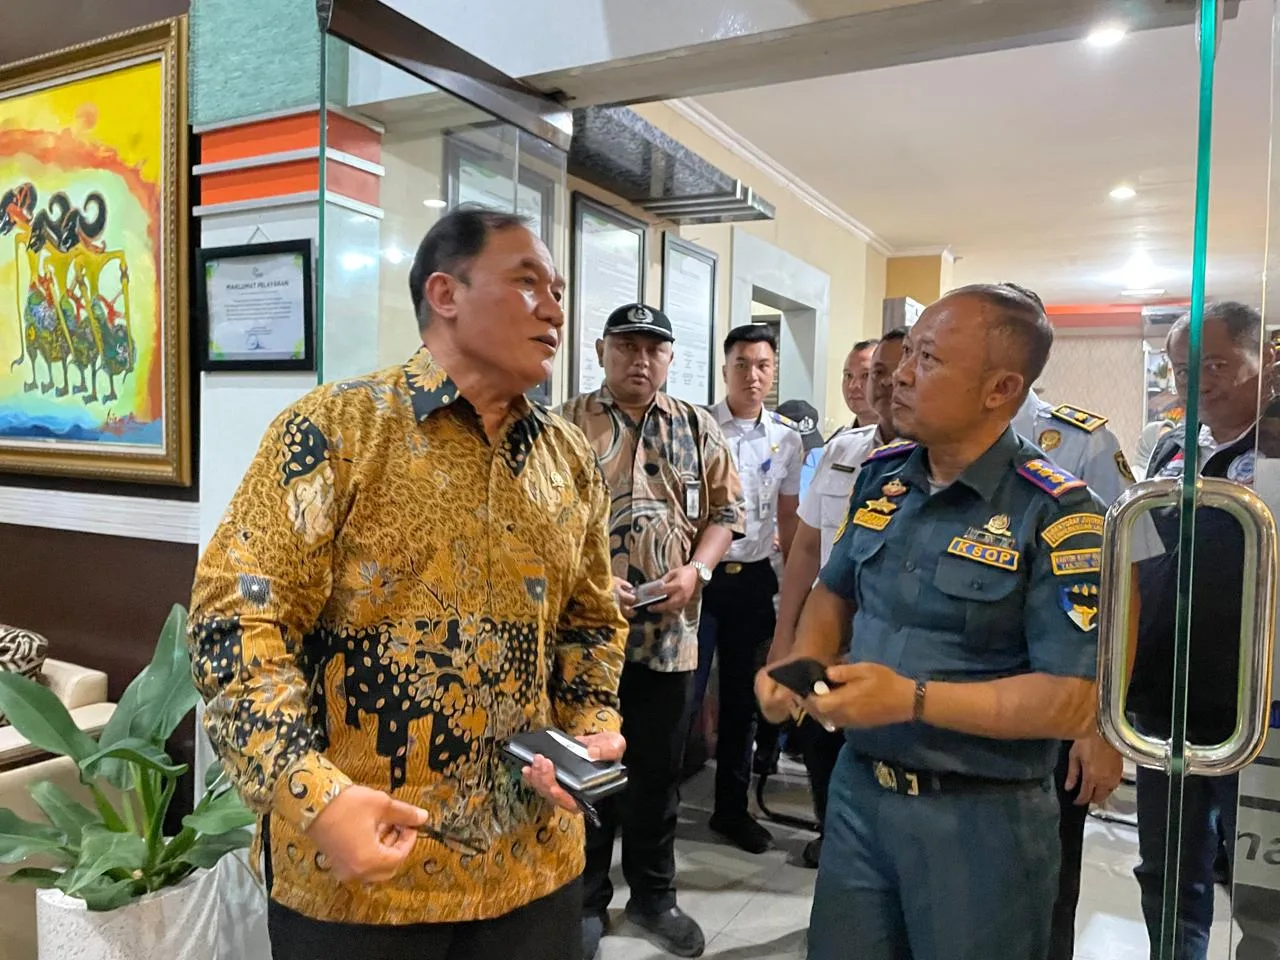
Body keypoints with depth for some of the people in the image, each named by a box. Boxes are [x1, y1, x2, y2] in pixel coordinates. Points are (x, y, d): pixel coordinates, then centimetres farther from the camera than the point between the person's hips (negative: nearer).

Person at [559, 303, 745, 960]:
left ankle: (654, 894, 34)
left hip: (670, 629, 3)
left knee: (659, 769, 15)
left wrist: (697, 570, -8)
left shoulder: (697, 428, 8)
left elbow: (724, 510, 9)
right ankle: (585, 899, 29)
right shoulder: (567, 425, -1)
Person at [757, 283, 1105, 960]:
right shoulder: (881, 475, 3)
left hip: (981, 821, -5)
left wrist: (911, 698, -25)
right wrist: (798, 667, -4)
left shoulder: (1055, 515, -17)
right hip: (858, 788, 6)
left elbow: (1074, 702, -20)